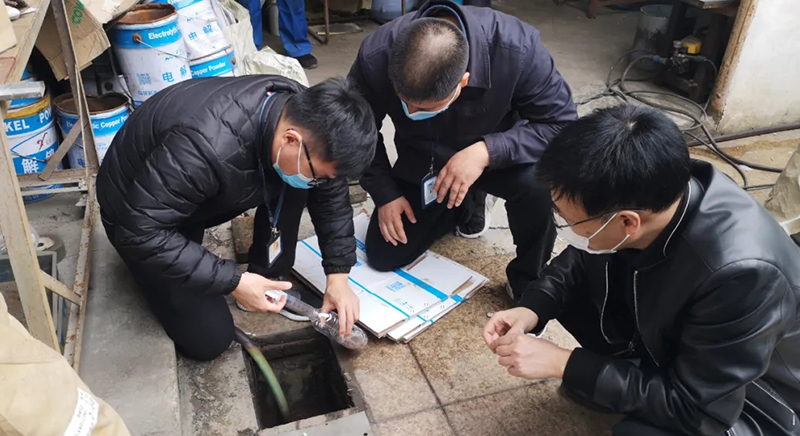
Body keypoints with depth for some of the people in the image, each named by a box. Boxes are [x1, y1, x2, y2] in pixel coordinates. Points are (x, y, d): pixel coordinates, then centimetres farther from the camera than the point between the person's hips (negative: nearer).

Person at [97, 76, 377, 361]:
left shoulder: (302, 114, -21)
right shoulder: (206, 146, -42)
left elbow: (331, 194, -7)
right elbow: (140, 232, -33)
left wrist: (338, 276, -12)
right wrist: (233, 282, -31)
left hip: (215, 193, 5)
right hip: (138, 212, -5)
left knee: (293, 181, -19)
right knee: (209, 338, -9)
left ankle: (271, 277, 1)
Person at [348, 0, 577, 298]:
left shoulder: (516, 47, -36)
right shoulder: (375, 56, -28)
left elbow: (561, 122, -26)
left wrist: (486, 151, -39)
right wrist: (385, 193, -13)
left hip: (494, 155, -2)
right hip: (419, 164, 3)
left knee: (538, 183, -35)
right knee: (383, 257, 2)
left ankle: (529, 283, -5)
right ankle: (466, 208, 26)